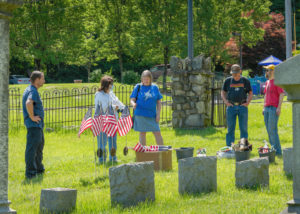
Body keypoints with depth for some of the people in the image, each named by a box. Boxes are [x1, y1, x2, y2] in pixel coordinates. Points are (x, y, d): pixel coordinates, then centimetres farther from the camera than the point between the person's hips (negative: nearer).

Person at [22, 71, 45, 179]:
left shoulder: (30, 89, 16)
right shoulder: (33, 91, -17)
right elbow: (28, 103, -36)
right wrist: (32, 117, -25)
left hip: (38, 125, 11)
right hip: (33, 125, -11)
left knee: (39, 146, 21)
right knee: (32, 148, -9)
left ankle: (39, 169, 32)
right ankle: (30, 172, -9)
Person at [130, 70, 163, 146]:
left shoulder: (155, 87, 8)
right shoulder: (138, 87, 3)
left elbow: (159, 102, 10)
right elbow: (132, 100, 2)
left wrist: (158, 114, 0)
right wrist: (133, 104, -22)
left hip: (152, 115, 1)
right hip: (140, 114, -1)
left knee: (157, 133, -1)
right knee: (142, 133, 4)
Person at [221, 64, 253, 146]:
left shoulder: (245, 81, 5)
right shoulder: (228, 81, 6)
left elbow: (250, 93, 11)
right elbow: (223, 92, 14)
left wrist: (247, 103, -2)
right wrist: (226, 102, 0)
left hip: (242, 107, 0)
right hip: (231, 107, 0)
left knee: (243, 128, 0)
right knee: (230, 128, 2)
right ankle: (229, 147, 6)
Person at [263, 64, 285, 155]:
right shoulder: (267, 82, 19)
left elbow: (282, 94, -12)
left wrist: (279, 107, -18)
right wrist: (264, 108, 19)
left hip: (274, 109, -9)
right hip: (267, 108, 9)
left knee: (272, 129, -12)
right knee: (269, 130, 7)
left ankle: (277, 150, -8)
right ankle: (273, 149, 13)